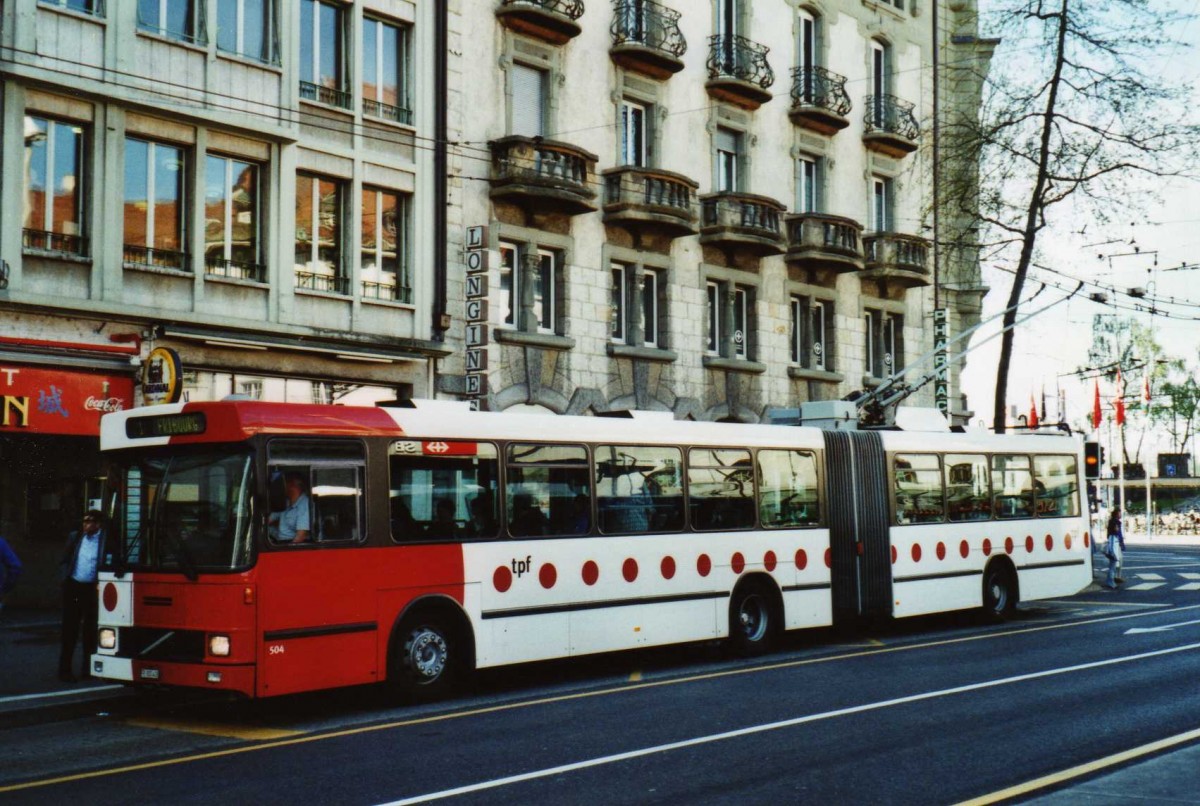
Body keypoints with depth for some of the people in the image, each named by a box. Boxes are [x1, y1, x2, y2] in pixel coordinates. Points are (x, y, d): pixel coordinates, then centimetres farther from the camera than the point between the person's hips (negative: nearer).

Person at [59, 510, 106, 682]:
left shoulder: (105, 540, -5)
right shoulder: (75, 537, 6)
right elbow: (64, 561, 13)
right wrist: (66, 577, 0)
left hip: (92, 589, -2)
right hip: (73, 587, 2)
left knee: (90, 630, 7)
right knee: (69, 629, 4)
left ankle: (88, 668, 16)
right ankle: (65, 669, 9)